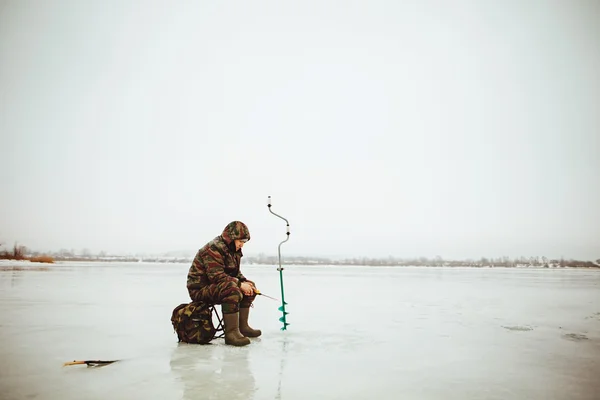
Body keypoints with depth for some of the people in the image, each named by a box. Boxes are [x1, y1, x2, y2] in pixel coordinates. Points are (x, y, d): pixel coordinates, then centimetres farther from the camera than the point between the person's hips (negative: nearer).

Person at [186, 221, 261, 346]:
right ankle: (231, 333, -30)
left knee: (250, 286, 4)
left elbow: (236, 272, 15)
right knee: (233, 291, -35)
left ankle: (242, 326, 7)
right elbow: (217, 277, -28)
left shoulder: (234, 250, 11)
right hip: (200, 289, -10)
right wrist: (240, 284, -27)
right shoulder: (213, 249, -20)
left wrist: (245, 282, -6)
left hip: (217, 287, 10)